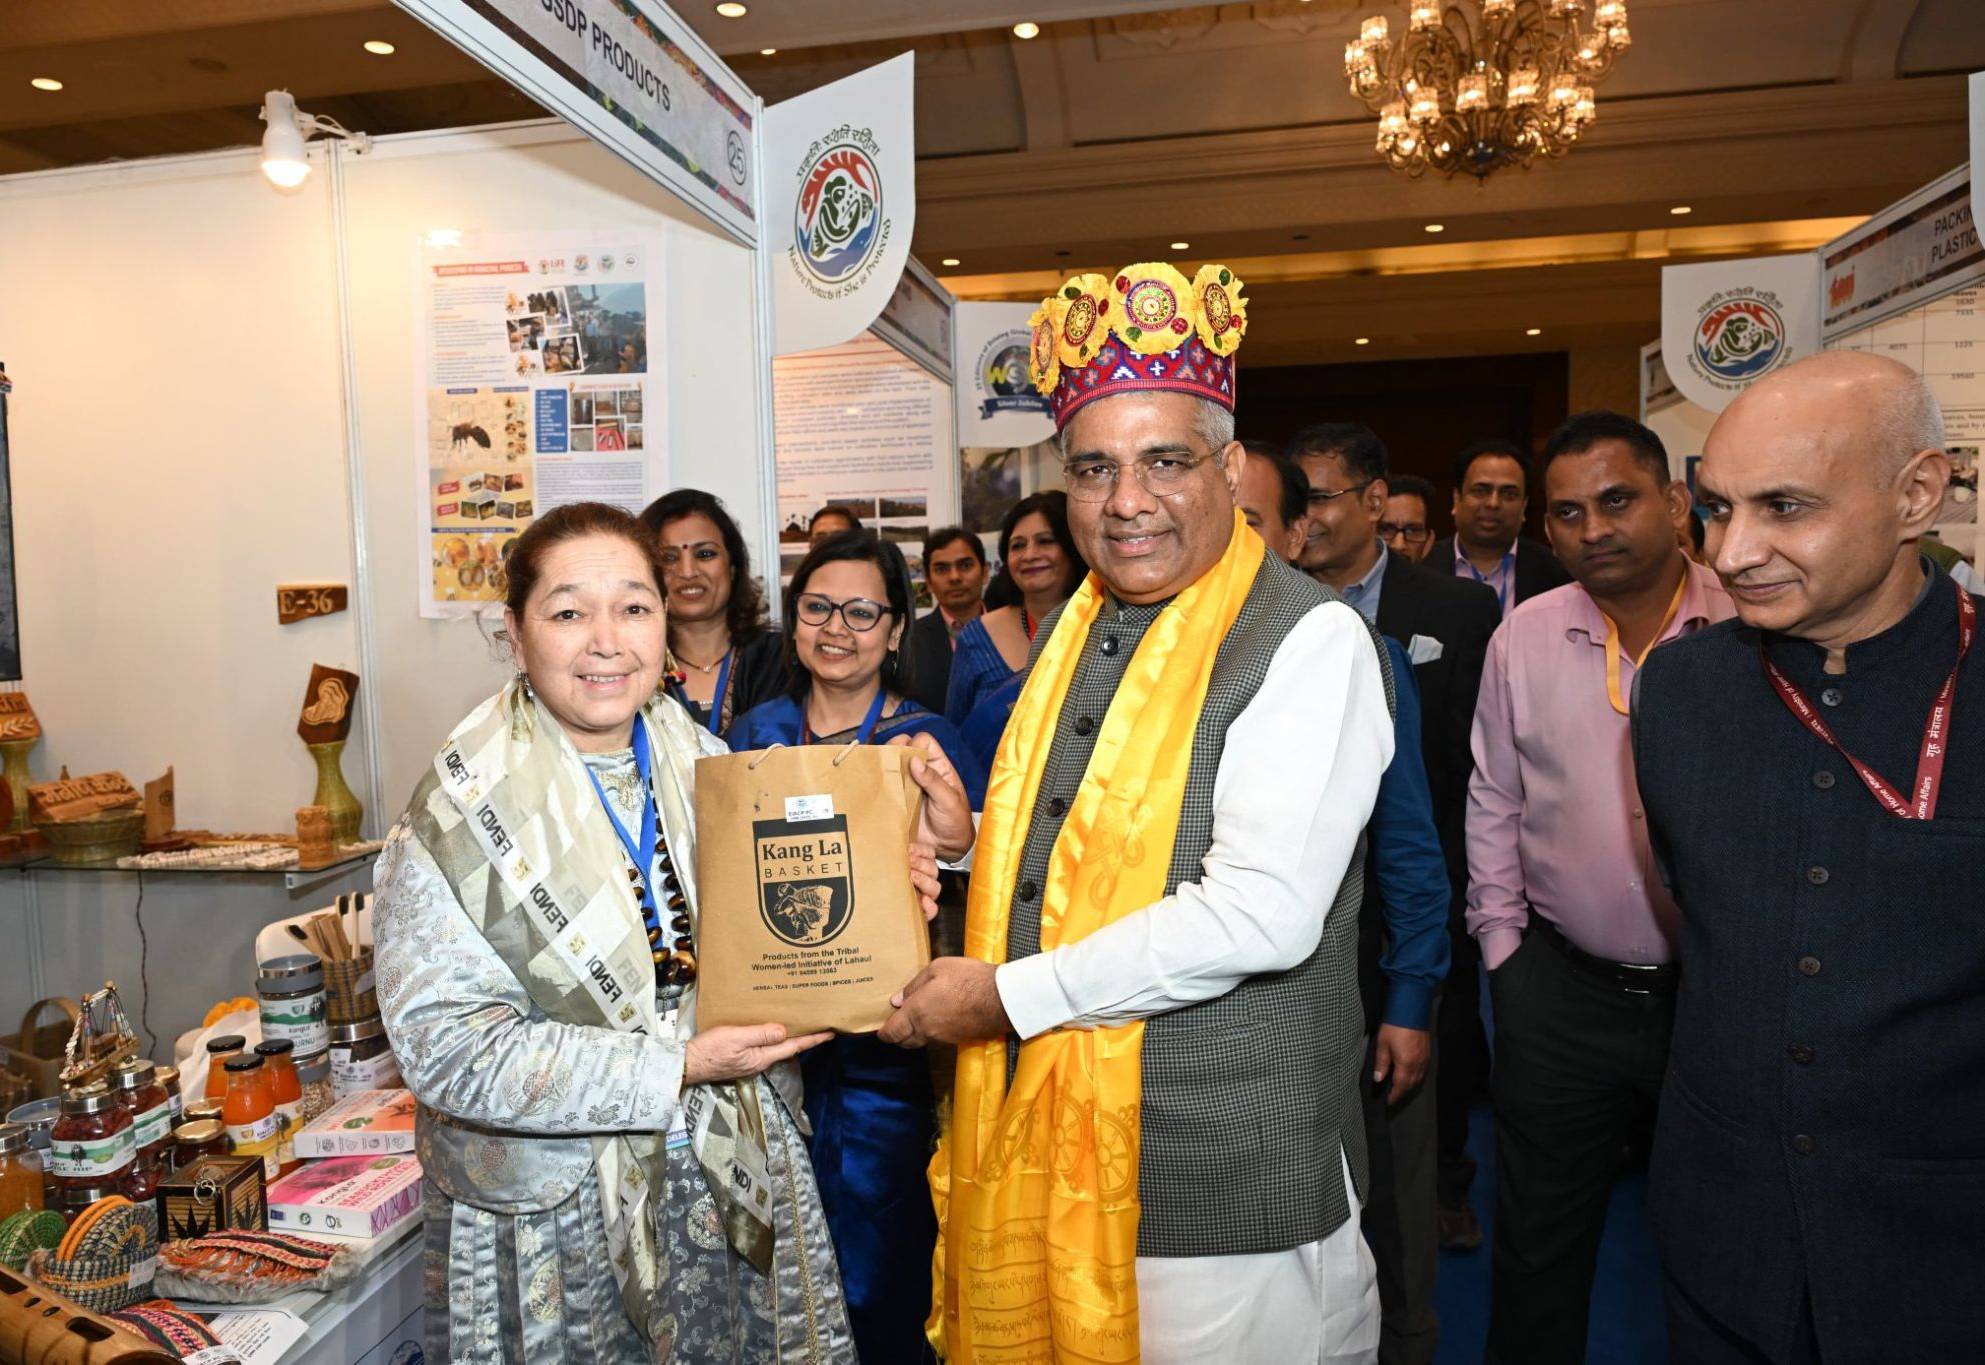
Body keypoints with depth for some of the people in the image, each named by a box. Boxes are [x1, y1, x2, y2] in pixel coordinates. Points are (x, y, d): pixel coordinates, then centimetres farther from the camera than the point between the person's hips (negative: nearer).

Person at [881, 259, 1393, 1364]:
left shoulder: (1308, 640, -15)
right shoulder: (1081, 628, 9)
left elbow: (1262, 915, -24)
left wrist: (1008, 995, -18)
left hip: (1220, 1178, -6)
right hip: (1042, 1137, 7)